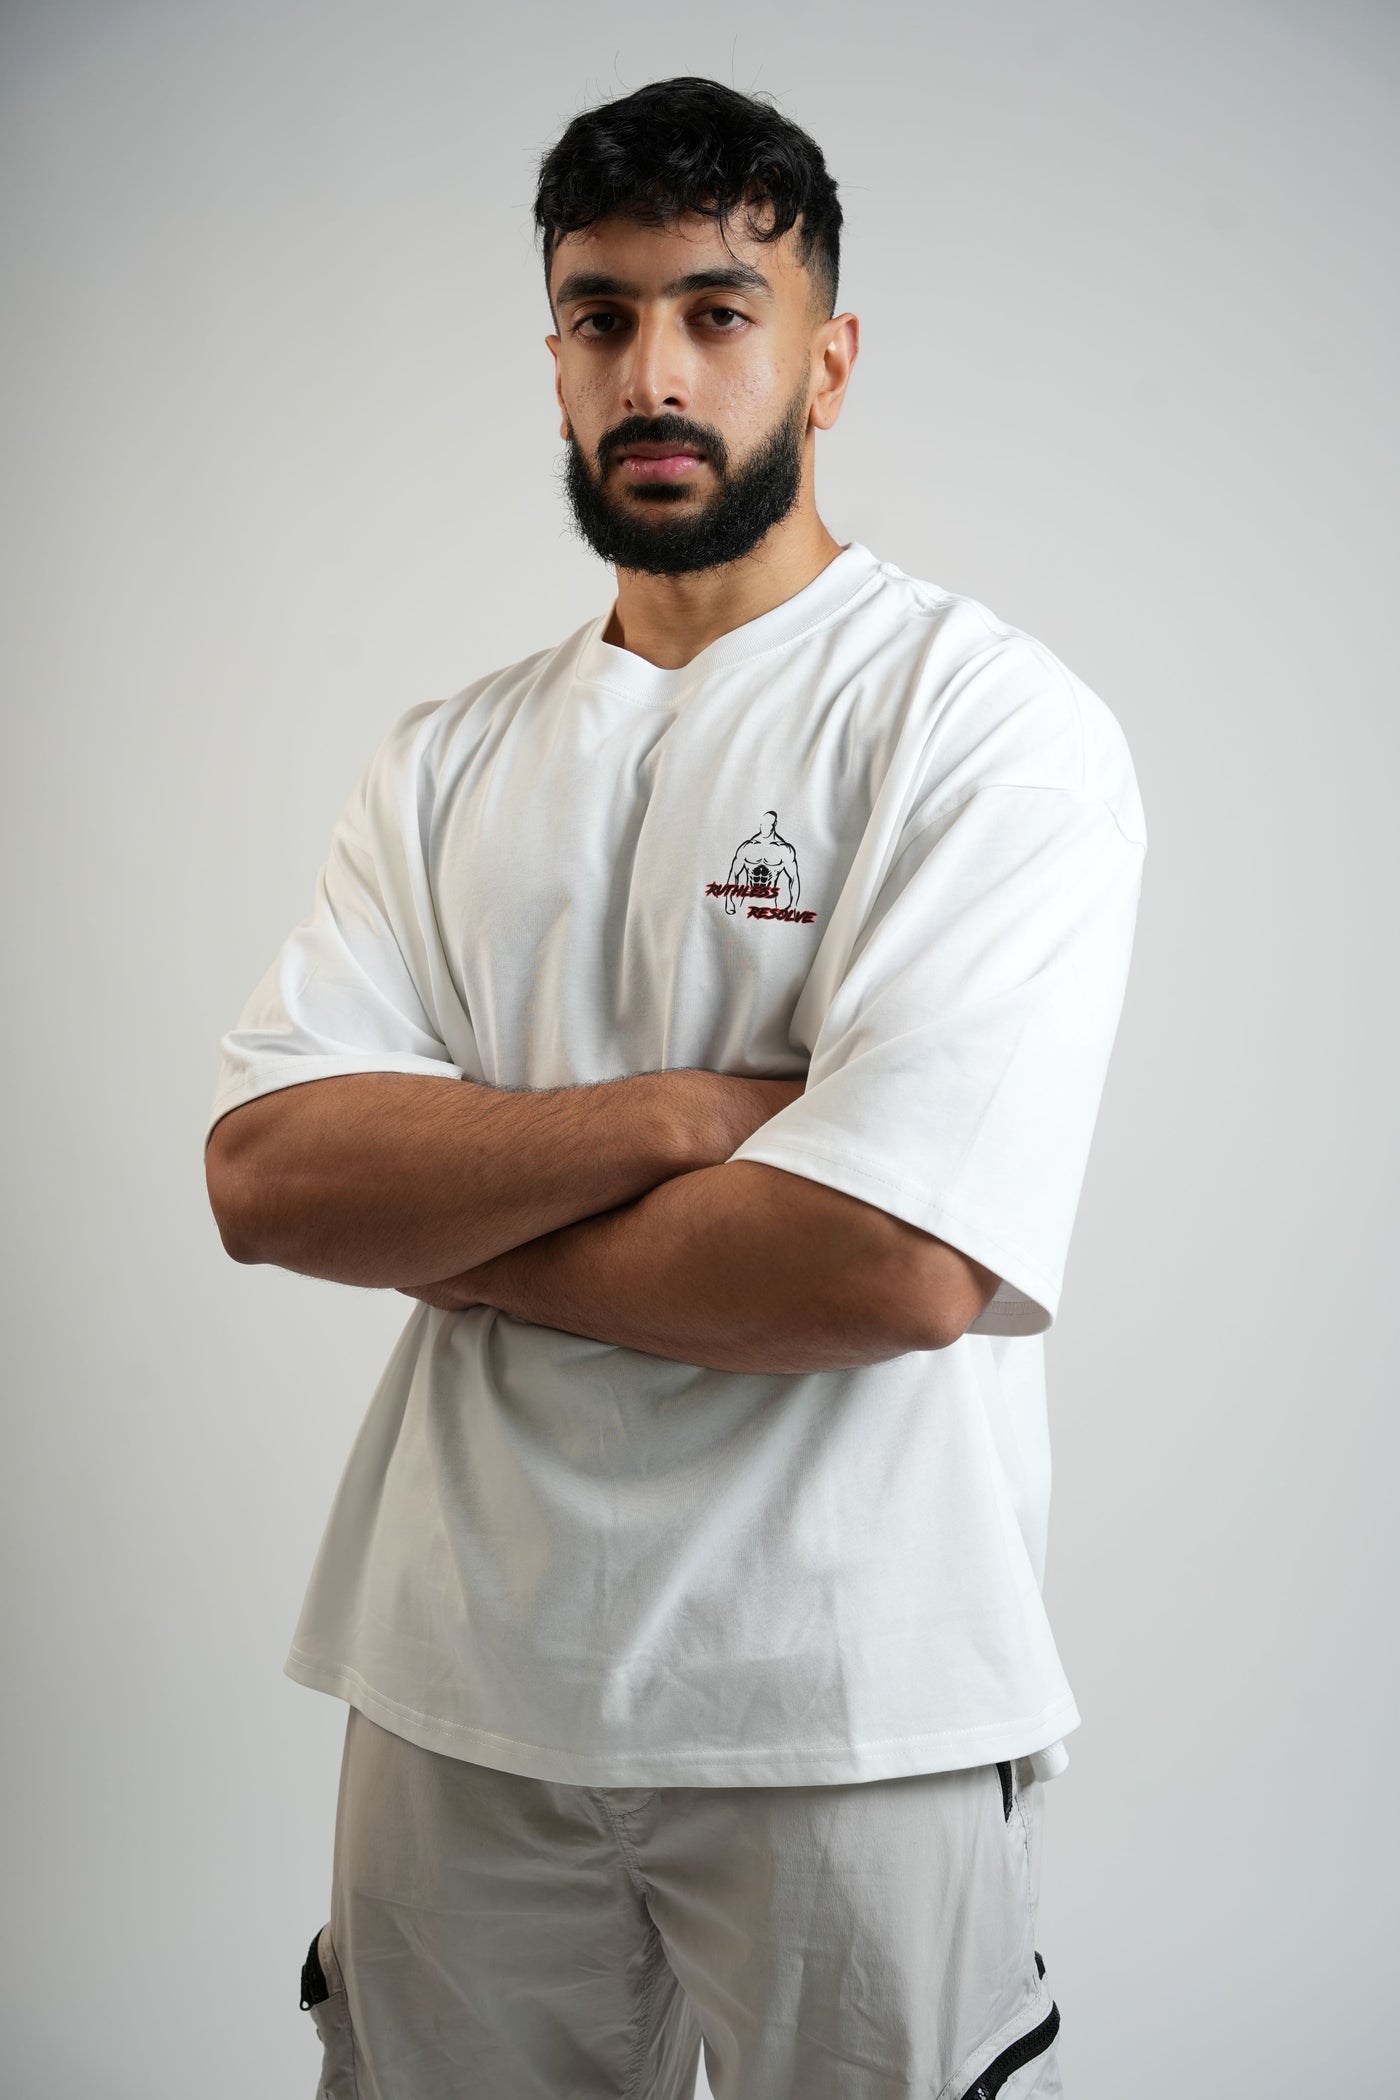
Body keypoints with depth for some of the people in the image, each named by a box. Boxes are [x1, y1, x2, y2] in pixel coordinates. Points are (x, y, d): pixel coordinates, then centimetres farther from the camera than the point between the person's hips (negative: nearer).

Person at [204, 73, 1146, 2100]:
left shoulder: (989, 720, -9)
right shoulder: (451, 761, 7)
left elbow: (899, 1264, -22)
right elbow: (262, 1173, -5)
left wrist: (443, 1220, -10)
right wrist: (675, 1115, -18)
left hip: (838, 1707, -4)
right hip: (456, 1684, 5)